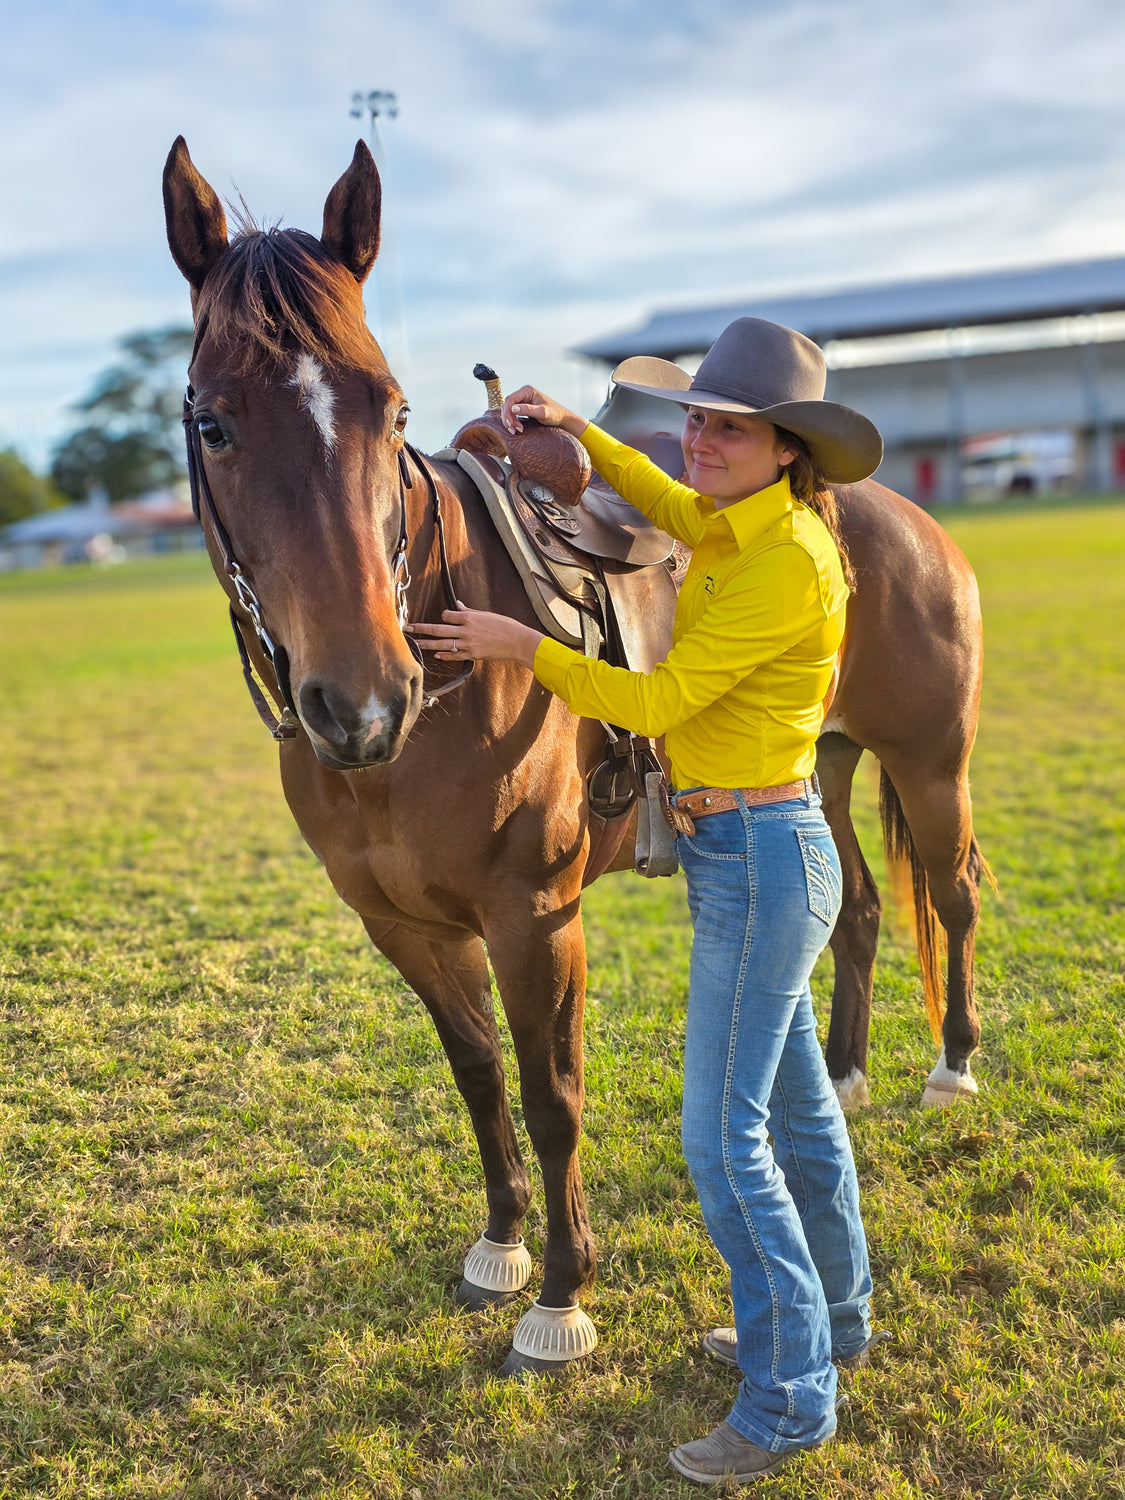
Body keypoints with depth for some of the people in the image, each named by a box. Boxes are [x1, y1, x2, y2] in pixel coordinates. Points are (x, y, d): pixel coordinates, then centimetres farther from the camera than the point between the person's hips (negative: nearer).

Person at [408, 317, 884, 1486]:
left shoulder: (790, 559, -21)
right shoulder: (732, 529, 6)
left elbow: (658, 699, -20)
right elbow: (673, 506, 30)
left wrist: (526, 647, -13)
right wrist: (577, 434, 20)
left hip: (760, 859, -10)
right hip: (744, 852, 10)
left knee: (723, 1136, -2)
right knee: (793, 1102, 20)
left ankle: (789, 1399, 13)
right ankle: (832, 1323, 38)